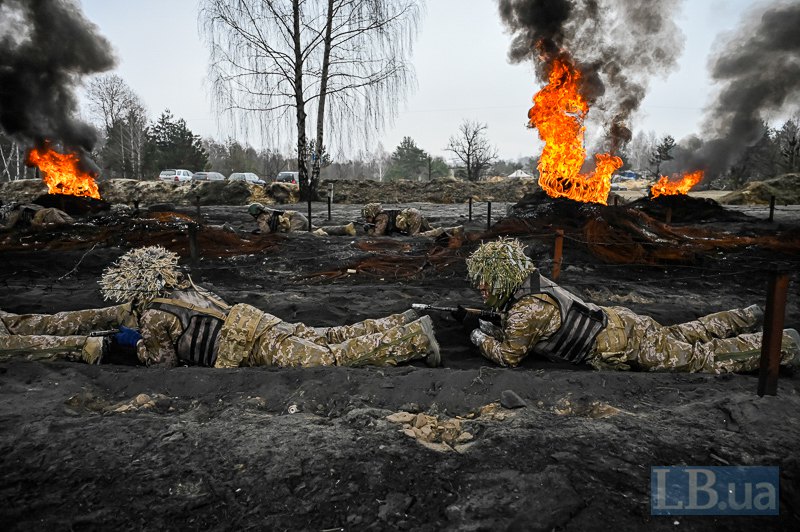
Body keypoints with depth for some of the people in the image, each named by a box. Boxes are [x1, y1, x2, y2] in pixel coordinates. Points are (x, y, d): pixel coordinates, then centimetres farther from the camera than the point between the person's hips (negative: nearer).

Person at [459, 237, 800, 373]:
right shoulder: (530, 284, 2)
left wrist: (482, 340, -4)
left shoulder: (527, 309, -26)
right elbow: (526, 329, 19)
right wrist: (497, 331, 6)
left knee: (705, 358, 6)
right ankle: (743, 318, 40)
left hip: (620, 344, -7)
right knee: (681, 336, 26)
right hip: (614, 322, 8)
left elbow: (509, 356, -18)